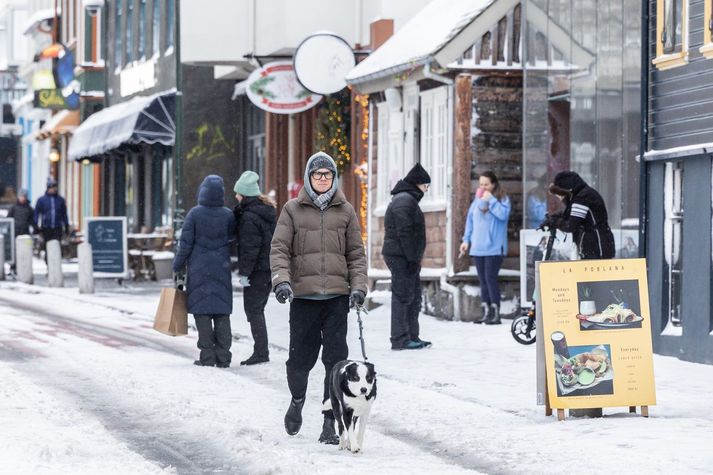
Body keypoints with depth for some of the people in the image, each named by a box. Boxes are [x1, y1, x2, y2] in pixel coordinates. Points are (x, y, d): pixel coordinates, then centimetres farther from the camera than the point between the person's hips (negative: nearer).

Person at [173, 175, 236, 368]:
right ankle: (223, 356, 4)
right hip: (222, 270, 3)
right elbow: (232, 235, 13)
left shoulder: (195, 214, -9)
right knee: (222, 312, 6)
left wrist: (178, 266, 4)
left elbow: (186, 243, -7)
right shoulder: (228, 215, -2)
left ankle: (207, 356, -1)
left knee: (202, 311, 2)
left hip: (199, 270, -2)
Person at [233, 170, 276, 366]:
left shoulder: (249, 216, -17)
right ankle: (261, 351, 17)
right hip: (270, 267, 9)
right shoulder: (267, 210, 12)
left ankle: (261, 352, -6)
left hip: (257, 269, -9)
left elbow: (249, 247, -19)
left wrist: (244, 272, -17)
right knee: (257, 309, 15)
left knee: (252, 309, -4)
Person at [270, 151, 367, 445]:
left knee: (336, 357, -6)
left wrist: (358, 286, -1)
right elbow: (279, 248, 1)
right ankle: (297, 400, 33)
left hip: (337, 295, 1)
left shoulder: (345, 211, 11)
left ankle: (330, 421, -2)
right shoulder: (293, 210, 6)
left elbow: (356, 253, 12)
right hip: (303, 294, -1)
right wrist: (281, 280, -14)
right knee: (301, 355, 2)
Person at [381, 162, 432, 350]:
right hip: (401, 256, -11)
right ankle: (400, 340, -7)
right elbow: (404, 232, -21)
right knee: (403, 297, -9)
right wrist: (412, 258, -21)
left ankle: (412, 337, 19)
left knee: (414, 297, 14)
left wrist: (414, 258, 20)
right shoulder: (404, 201, -14)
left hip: (407, 257, 11)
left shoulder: (407, 199, 20)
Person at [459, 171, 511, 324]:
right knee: (483, 280, 8)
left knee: (491, 278, -11)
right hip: (477, 247, 6)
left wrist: (491, 200, -18)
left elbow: (503, 214, -20)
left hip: (494, 247, -6)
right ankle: (486, 313, 12)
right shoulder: (477, 200, 12)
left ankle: (496, 313, -8)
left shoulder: (502, 199, -2)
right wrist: (466, 239, 13)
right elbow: (470, 220, 17)